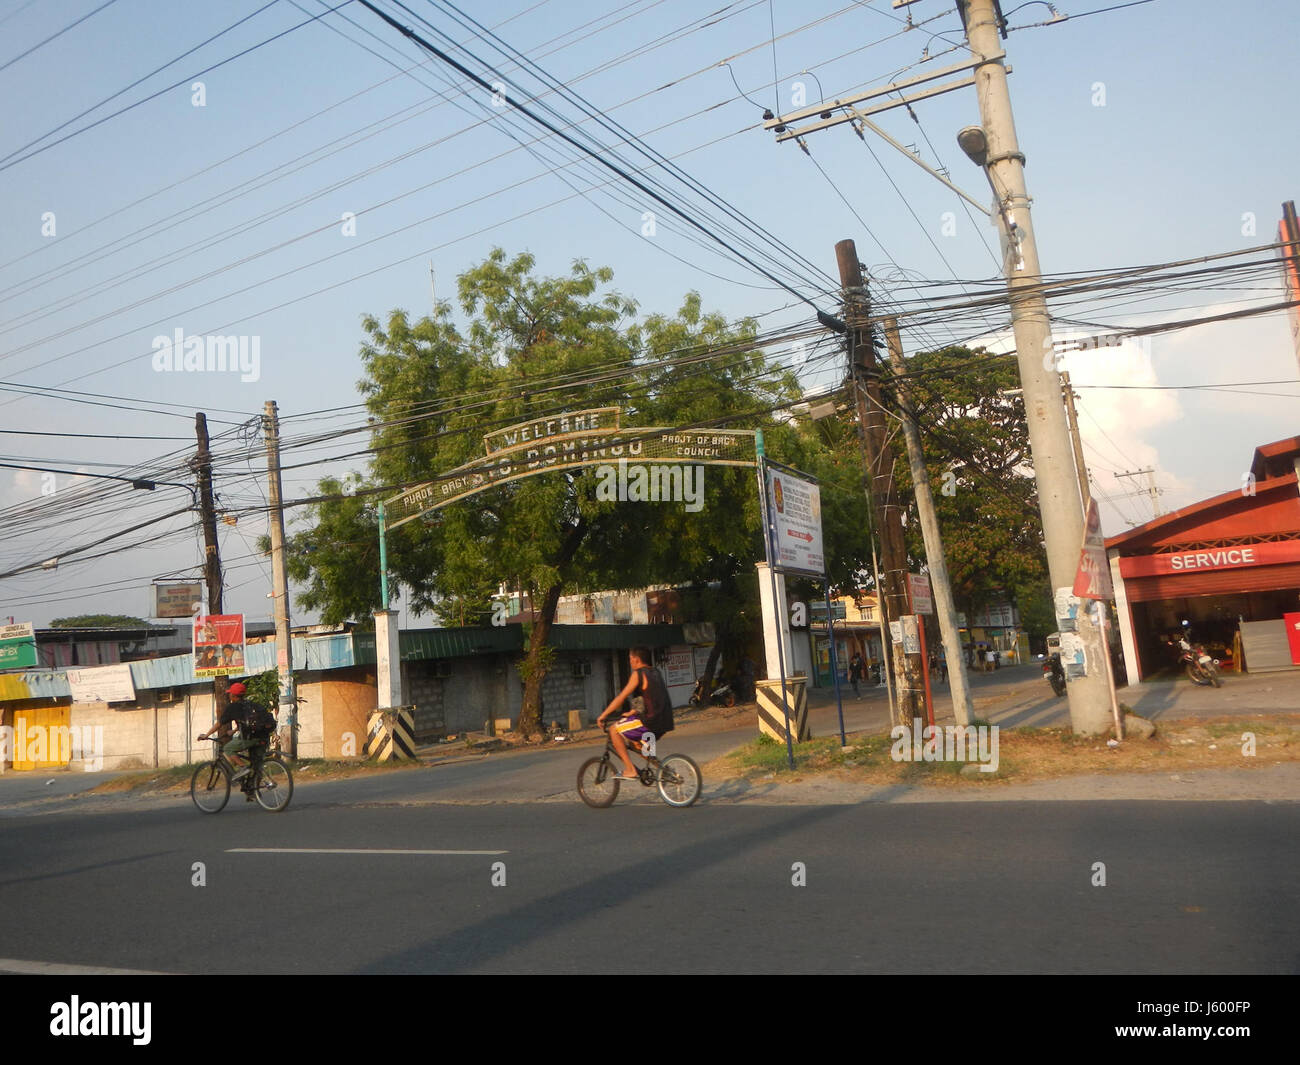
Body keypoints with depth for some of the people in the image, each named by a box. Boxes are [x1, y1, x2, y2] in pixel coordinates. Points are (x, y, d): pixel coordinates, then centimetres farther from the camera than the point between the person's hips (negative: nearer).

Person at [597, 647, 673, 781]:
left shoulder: (638, 674, -7)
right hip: (664, 724, 9)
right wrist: (632, 713, 30)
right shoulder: (656, 673, 18)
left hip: (651, 722, -9)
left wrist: (603, 716, -1)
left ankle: (631, 771, -4)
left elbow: (621, 697, -8)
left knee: (614, 730, 1)